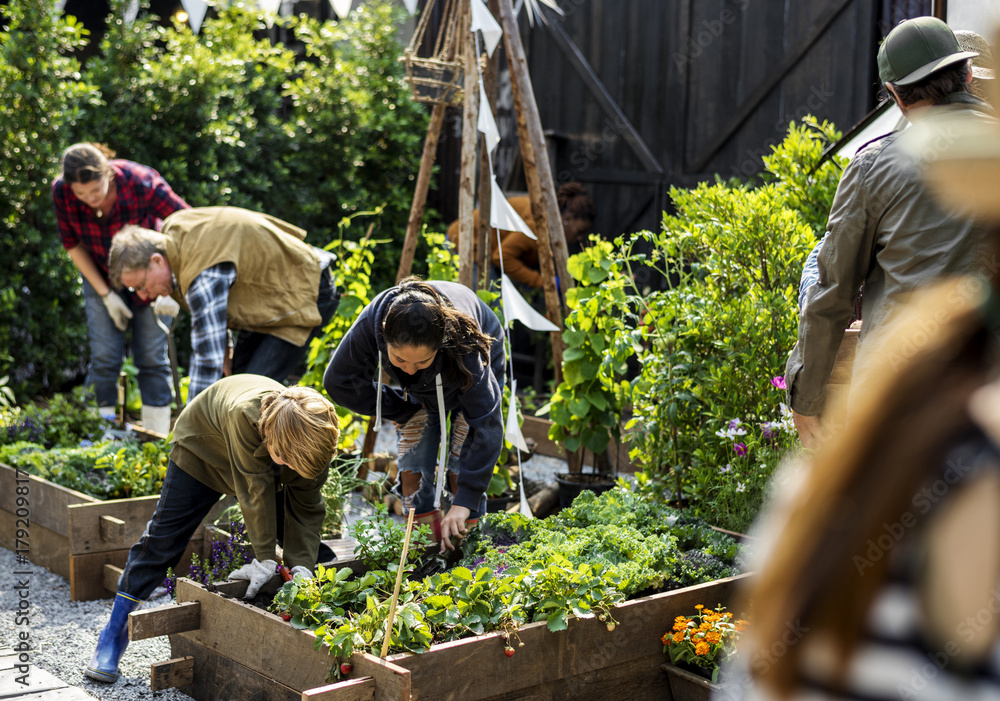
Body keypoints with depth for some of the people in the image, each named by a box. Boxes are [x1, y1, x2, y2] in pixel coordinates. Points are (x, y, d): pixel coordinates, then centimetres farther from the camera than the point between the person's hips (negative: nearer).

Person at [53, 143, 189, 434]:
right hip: (100, 277, 2)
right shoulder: (61, 192, -23)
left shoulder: (142, 183, -32)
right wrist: (105, 294, -11)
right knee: (104, 357, -7)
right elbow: (73, 244, -8)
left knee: (152, 358, -5)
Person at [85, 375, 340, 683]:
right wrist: (265, 559, -34)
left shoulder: (312, 439, -33)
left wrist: (301, 568, -31)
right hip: (201, 451, -4)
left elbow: (306, 508, -21)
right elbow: (255, 491, -41)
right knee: (161, 541, -4)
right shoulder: (244, 414, -48)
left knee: (307, 549, 0)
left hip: (262, 468, 4)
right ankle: (112, 638, 4)